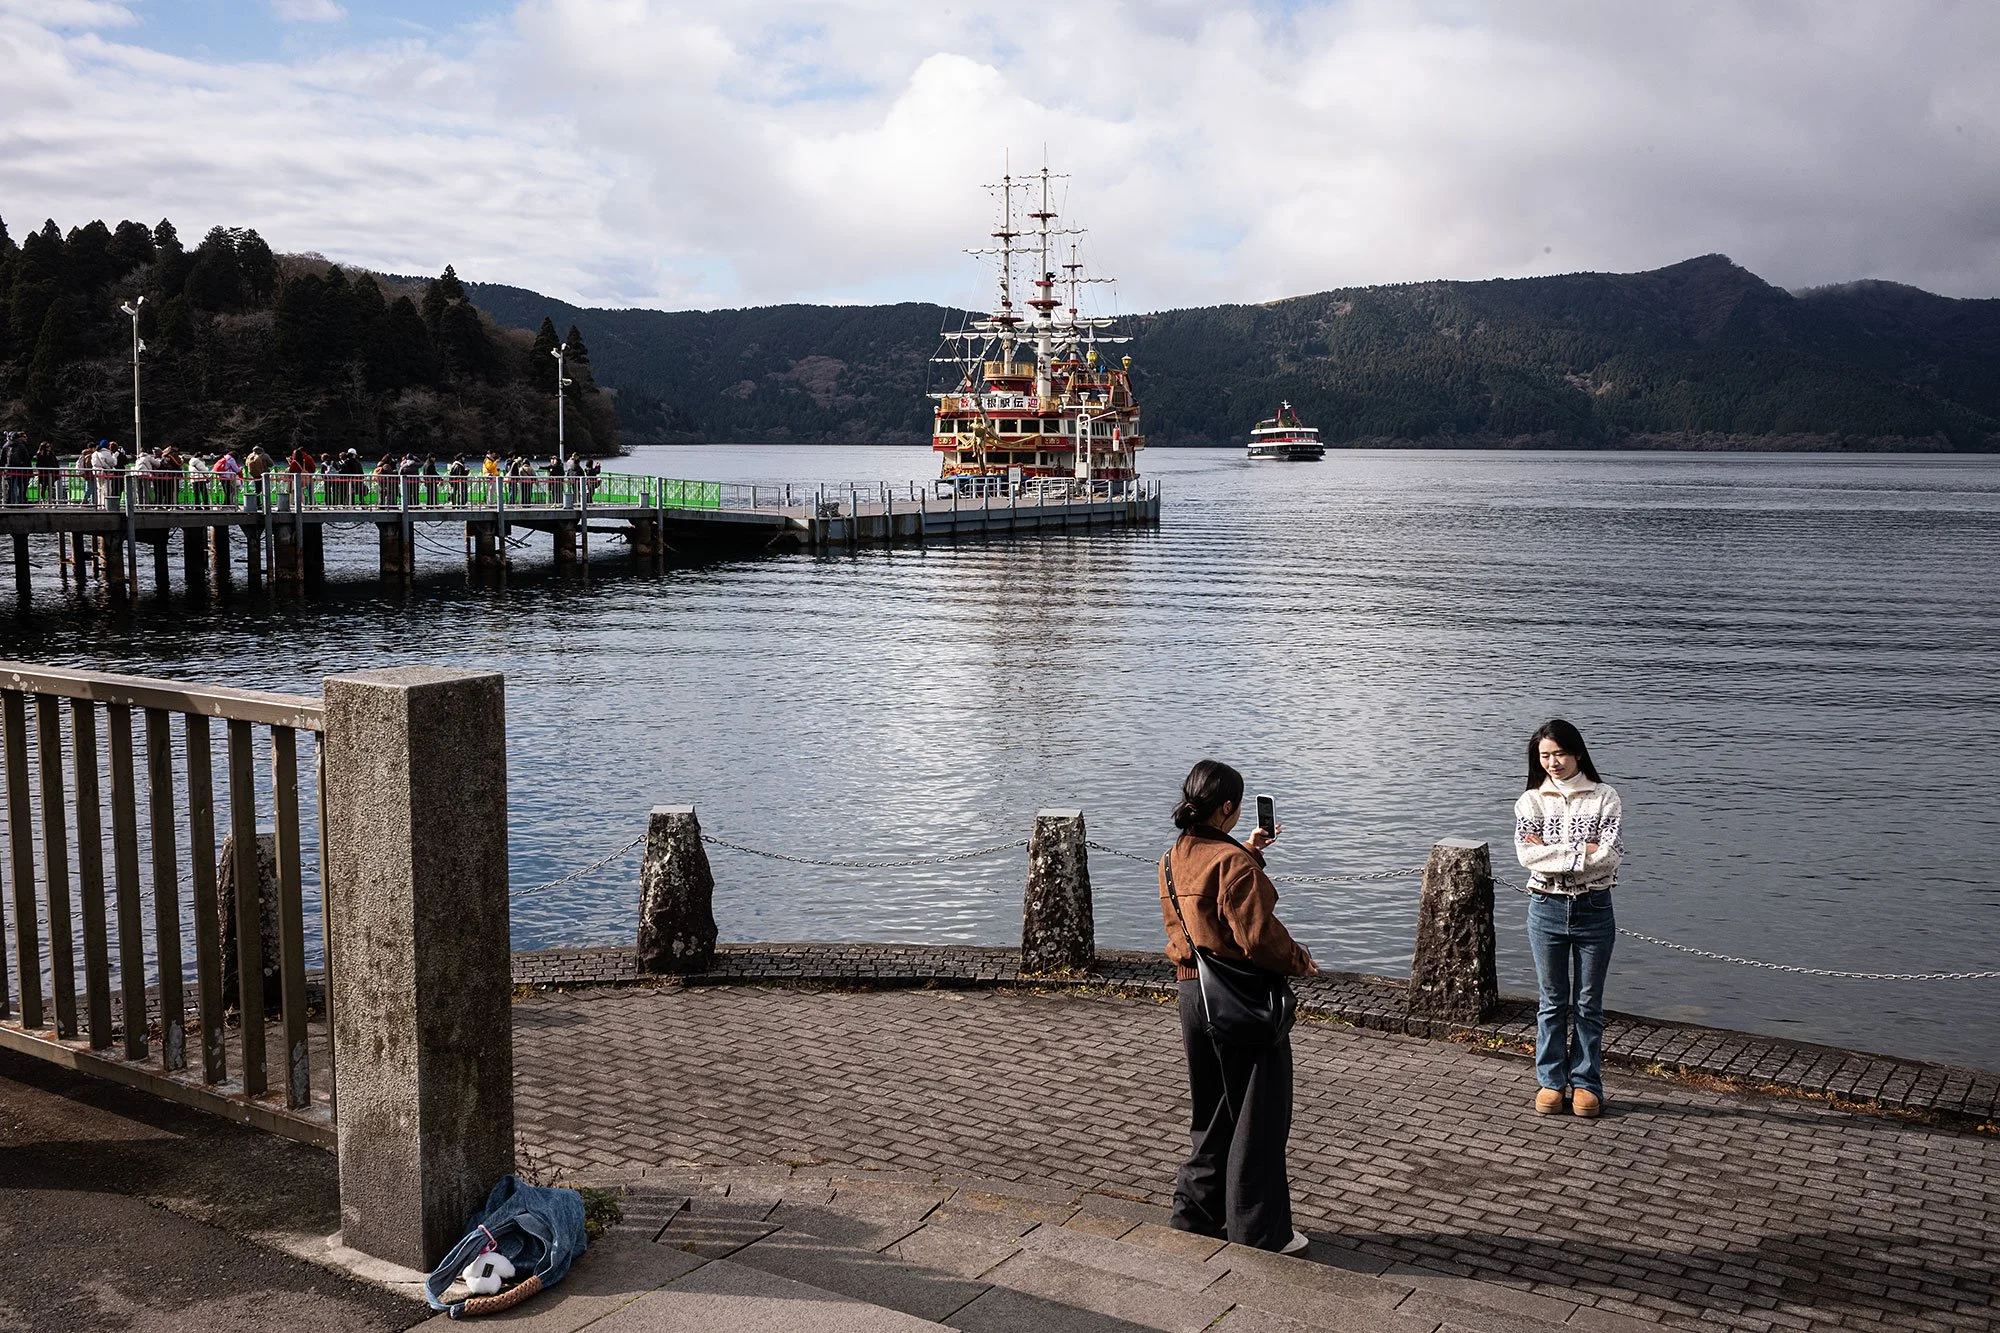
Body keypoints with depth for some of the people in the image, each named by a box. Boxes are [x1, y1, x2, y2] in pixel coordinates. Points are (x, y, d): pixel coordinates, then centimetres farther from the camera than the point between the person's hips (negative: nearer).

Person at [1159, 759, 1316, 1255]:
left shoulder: (1172, 859, 5)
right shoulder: (1234, 863, -20)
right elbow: (1259, 936, -23)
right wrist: (1300, 962, -6)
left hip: (1192, 995, 8)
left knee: (1213, 1114, 21)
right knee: (1257, 1121, 4)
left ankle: (1196, 1216, 27)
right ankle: (1258, 1232, 12)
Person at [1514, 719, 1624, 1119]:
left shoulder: (1604, 798, -3)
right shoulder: (1531, 800, 1)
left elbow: (1610, 856, -15)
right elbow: (1528, 855, -13)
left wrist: (1551, 851, -15)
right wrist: (1583, 851, -15)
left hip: (1593, 909, -1)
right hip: (1547, 907, 1)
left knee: (1588, 1003, 8)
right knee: (1553, 1002, 9)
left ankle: (1586, 1083, 17)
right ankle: (1551, 1082, 19)